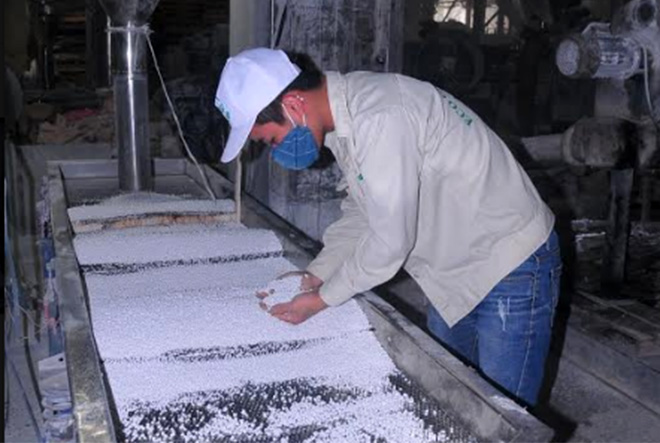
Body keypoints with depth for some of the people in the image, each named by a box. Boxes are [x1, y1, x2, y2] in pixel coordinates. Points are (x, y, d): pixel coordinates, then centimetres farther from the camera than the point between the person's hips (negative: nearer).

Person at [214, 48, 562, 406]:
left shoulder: (380, 121, -30)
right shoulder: (347, 108, 0)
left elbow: (390, 241, -25)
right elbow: (362, 209, 10)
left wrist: (323, 298, -12)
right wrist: (315, 275, 2)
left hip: (512, 269, -9)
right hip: (456, 271, 9)